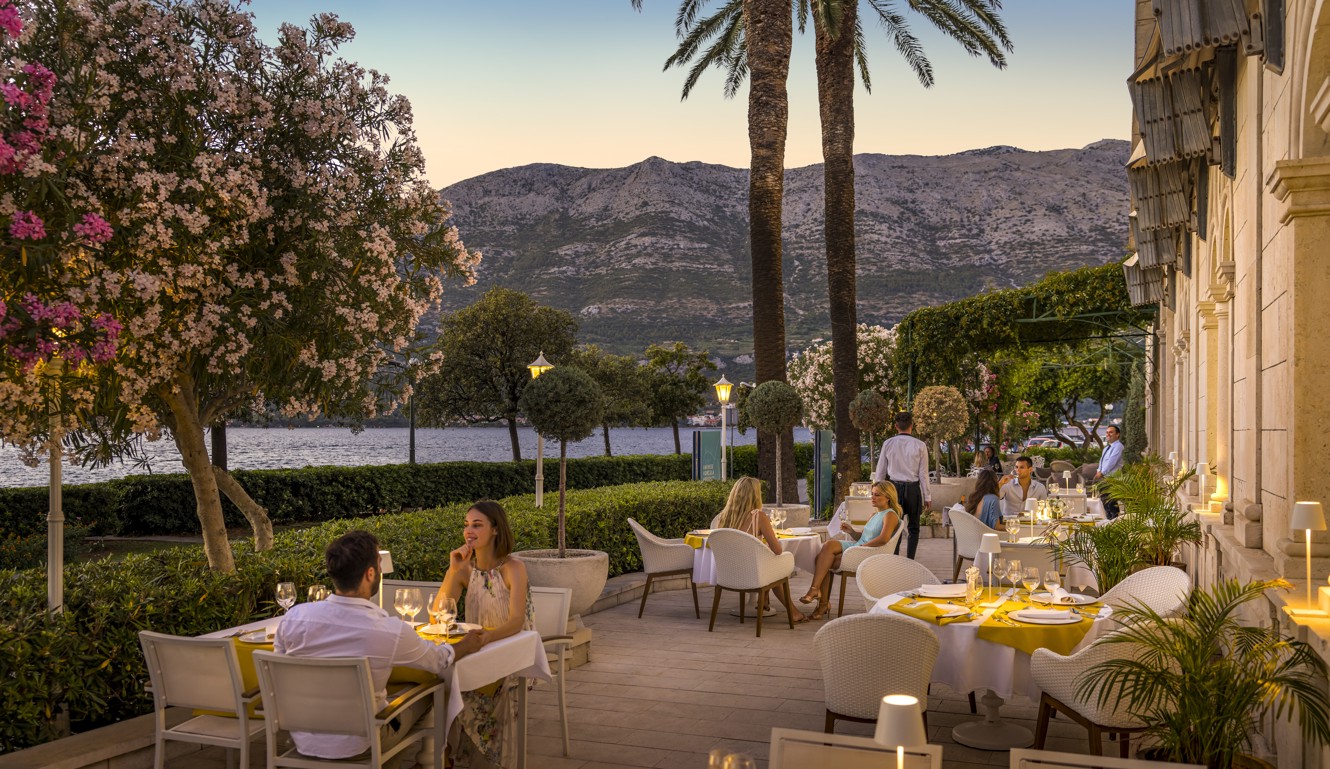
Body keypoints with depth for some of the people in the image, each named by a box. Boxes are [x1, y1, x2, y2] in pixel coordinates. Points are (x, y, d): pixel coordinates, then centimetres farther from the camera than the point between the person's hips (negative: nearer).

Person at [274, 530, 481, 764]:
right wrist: (467, 645, 17)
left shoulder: (294, 618, -17)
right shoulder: (392, 631, -25)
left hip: (302, 741, 4)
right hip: (357, 747, -4)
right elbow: (440, 662, -5)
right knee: (426, 694, 22)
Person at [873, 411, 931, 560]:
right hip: (913, 488, -1)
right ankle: (910, 561, 6)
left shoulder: (888, 443, -1)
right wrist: (927, 497, 4)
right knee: (913, 527, 11)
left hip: (894, 487, 1)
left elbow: (880, 471, 3)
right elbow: (923, 474, -3)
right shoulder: (920, 445, -5)